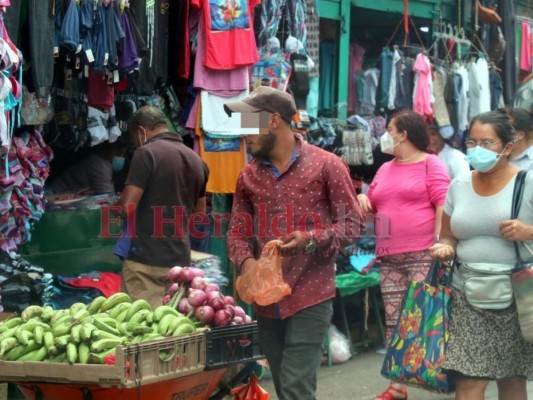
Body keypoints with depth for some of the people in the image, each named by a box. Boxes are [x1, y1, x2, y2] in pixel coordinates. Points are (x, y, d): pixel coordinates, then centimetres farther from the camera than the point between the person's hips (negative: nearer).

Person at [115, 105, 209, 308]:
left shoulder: (147, 153, -9)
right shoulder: (196, 160, 13)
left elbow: (127, 208, -13)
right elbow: (199, 215, 21)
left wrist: (113, 207, 8)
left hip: (146, 259, -6)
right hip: (180, 260, 7)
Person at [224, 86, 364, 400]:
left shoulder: (326, 165, -4)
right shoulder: (248, 175, 12)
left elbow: (354, 223, -4)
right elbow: (237, 230, 13)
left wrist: (311, 240, -22)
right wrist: (246, 261, -10)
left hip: (310, 296, -6)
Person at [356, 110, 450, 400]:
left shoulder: (430, 164, -1)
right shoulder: (385, 169, 19)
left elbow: (443, 205, -8)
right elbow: (372, 206, 29)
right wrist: (363, 199, 6)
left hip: (423, 255, -7)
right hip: (389, 259, 7)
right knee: (394, 321, 5)